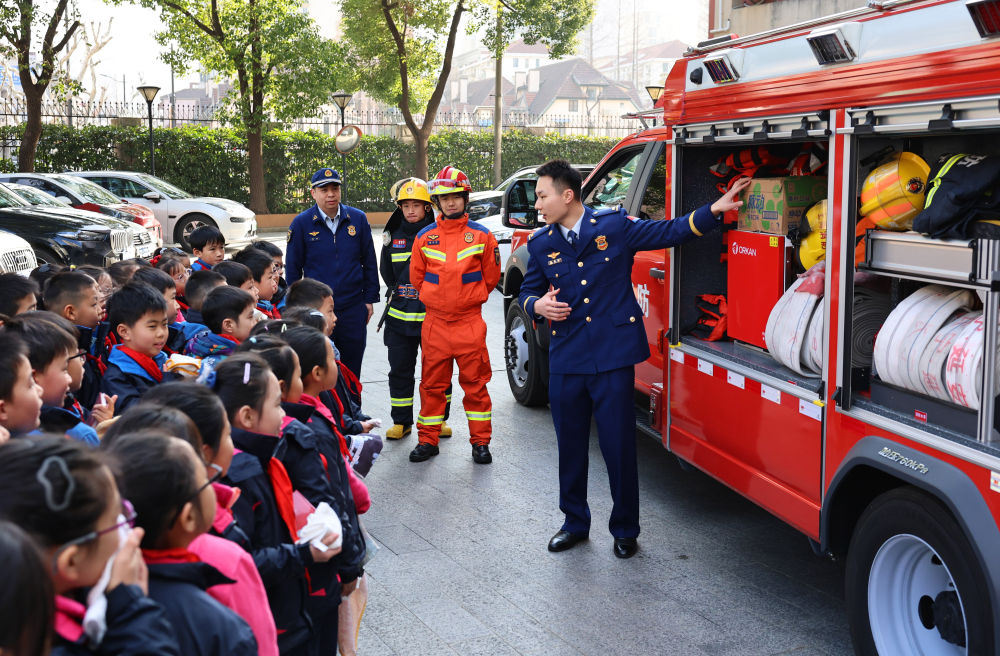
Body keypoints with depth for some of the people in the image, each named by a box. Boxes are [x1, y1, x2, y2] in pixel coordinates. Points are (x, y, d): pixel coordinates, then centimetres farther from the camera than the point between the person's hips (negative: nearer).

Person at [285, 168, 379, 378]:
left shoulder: (358, 219, 3)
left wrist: (370, 299, 6)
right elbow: (292, 268, 4)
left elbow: (369, 262, 9)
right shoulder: (301, 223, -2)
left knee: (351, 369, 10)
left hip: (353, 307, 1)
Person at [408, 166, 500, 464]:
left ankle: (480, 442, 13)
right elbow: (416, 277, 14)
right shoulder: (424, 237, 4)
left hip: (470, 322, -1)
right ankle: (428, 440, 18)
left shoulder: (482, 235, 0)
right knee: (432, 384, 8)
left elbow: (491, 276, 9)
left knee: (475, 383, 3)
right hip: (434, 323, 2)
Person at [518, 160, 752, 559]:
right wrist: (537, 305, -6)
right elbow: (527, 291, 18)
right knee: (570, 447, 12)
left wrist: (714, 210, -9)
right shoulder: (541, 244, 8)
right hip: (566, 361, 3)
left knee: (619, 447, 2)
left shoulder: (616, 226, -1)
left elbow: (668, 232, 2)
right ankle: (575, 522, 30)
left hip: (613, 359, -3)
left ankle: (625, 529, 20)